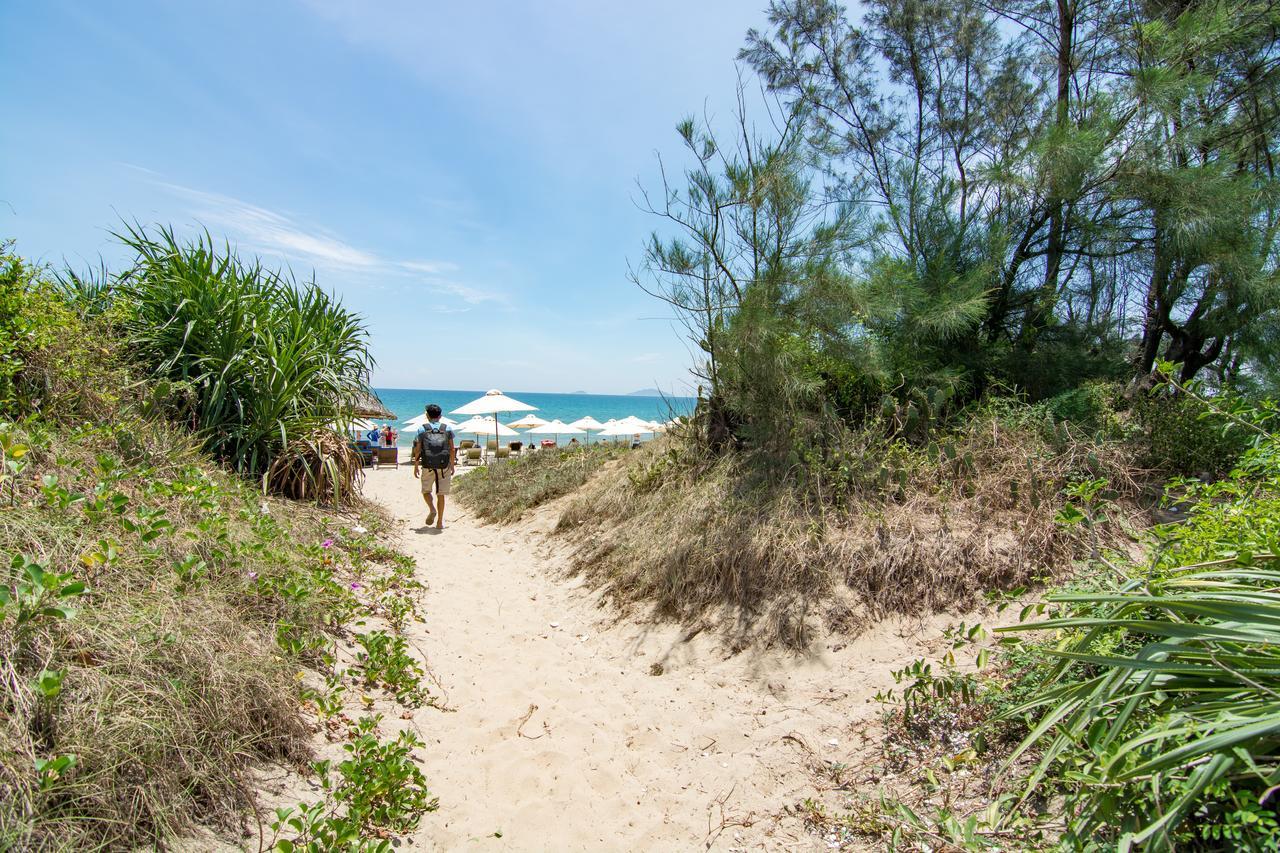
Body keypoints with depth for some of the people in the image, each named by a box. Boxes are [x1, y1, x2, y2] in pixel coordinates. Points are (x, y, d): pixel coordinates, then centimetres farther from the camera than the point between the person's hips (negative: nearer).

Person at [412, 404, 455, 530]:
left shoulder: (422, 429, 3)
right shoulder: (447, 428, 5)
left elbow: (417, 449, 0)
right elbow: (452, 449, 3)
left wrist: (416, 466, 8)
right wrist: (452, 465, 12)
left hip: (428, 466, -1)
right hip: (444, 466, 1)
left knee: (426, 490, 17)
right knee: (440, 494, 7)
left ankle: (432, 509, -10)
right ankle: (440, 522, 7)